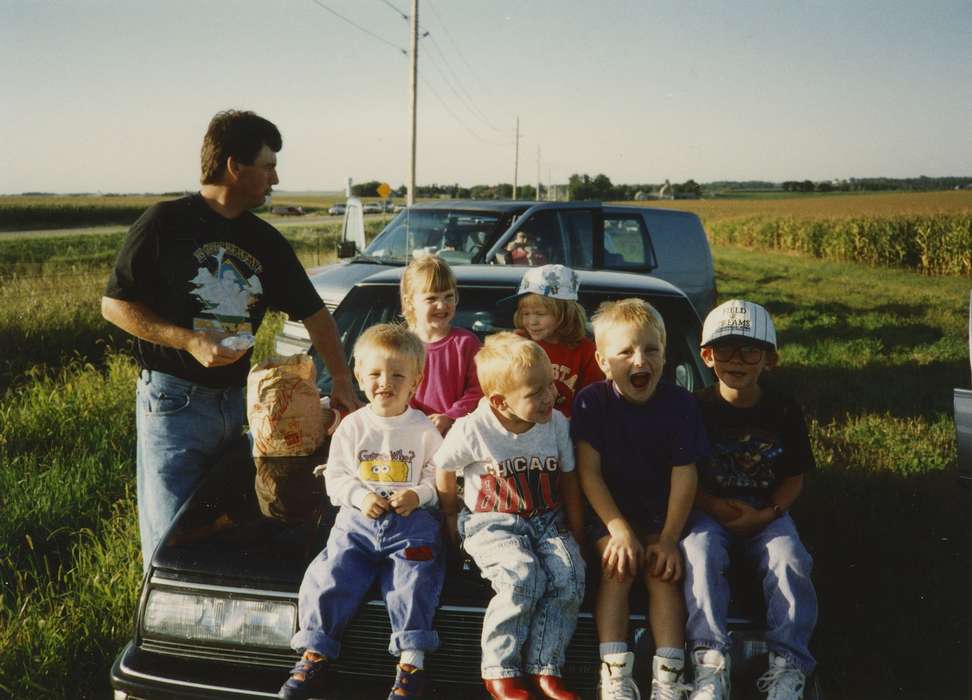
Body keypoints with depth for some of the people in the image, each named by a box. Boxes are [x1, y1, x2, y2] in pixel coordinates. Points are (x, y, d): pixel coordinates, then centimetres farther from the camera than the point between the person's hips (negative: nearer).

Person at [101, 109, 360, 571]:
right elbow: (113, 304, -7)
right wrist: (190, 340, -18)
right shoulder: (166, 223, -8)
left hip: (238, 402, 6)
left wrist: (342, 381, 3)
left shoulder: (266, 241, 8)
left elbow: (314, 313, 11)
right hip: (172, 402, -5)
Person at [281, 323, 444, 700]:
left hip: (412, 521, -1)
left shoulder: (424, 430, 4)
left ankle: (411, 659, -9)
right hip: (358, 519, 2)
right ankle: (315, 653, -1)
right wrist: (359, 497, -11)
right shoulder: (352, 426, 8)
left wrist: (418, 494, -15)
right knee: (330, 577, -13)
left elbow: (439, 478, 5)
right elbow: (335, 477, 8)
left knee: (411, 583, -18)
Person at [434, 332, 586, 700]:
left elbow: (568, 480, 9)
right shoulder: (473, 429, -13)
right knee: (524, 576, -31)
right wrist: (451, 520, 11)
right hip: (491, 523, -4)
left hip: (547, 521, 4)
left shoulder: (556, 423, -2)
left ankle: (544, 669, -12)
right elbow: (443, 469, 4)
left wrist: (576, 532, 6)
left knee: (569, 576, -24)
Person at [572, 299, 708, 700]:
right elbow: (589, 472, -12)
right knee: (618, 569, -21)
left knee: (663, 570, -18)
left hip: (660, 511, 1)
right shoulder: (591, 402, -11)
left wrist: (669, 538, -13)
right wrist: (619, 529, -19)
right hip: (609, 511, -1)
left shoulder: (679, 403, -8)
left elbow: (684, 476, -8)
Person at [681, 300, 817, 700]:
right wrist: (711, 505, -19)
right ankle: (710, 661, -28)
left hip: (765, 511, 1)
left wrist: (766, 514, -13)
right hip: (707, 508, -1)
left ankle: (788, 664, -16)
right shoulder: (696, 409, -5)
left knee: (789, 562, -26)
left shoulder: (785, 412, 0)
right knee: (701, 553, -31)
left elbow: (794, 478, 5)